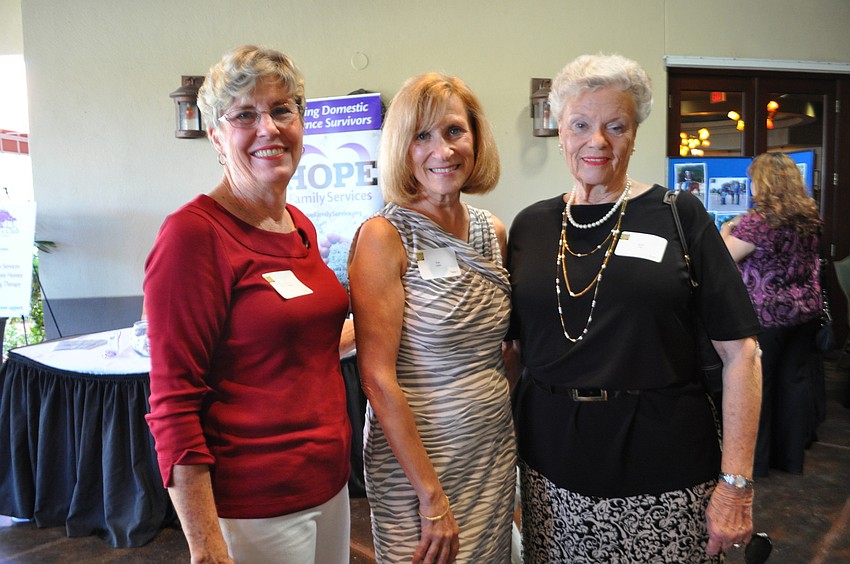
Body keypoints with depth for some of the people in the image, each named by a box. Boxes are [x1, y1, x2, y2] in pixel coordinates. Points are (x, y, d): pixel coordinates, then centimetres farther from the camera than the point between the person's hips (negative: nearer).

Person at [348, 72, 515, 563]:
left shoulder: (493, 232, 3)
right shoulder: (384, 236, -15)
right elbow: (378, 378, -17)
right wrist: (433, 496, -16)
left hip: (496, 448, 6)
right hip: (415, 455, -6)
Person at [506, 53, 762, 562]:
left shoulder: (678, 215, -4)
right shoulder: (532, 225, 5)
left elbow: (739, 351, -6)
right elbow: (514, 344, 9)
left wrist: (737, 482, -10)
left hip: (665, 471, -2)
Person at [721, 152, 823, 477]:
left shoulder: (758, 220, -18)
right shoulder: (811, 217, 5)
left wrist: (726, 231, 3)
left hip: (767, 315, -7)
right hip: (807, 311, 7)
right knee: (795, 379, 14)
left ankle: (755, 460, 17)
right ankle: (792, 456, 26)